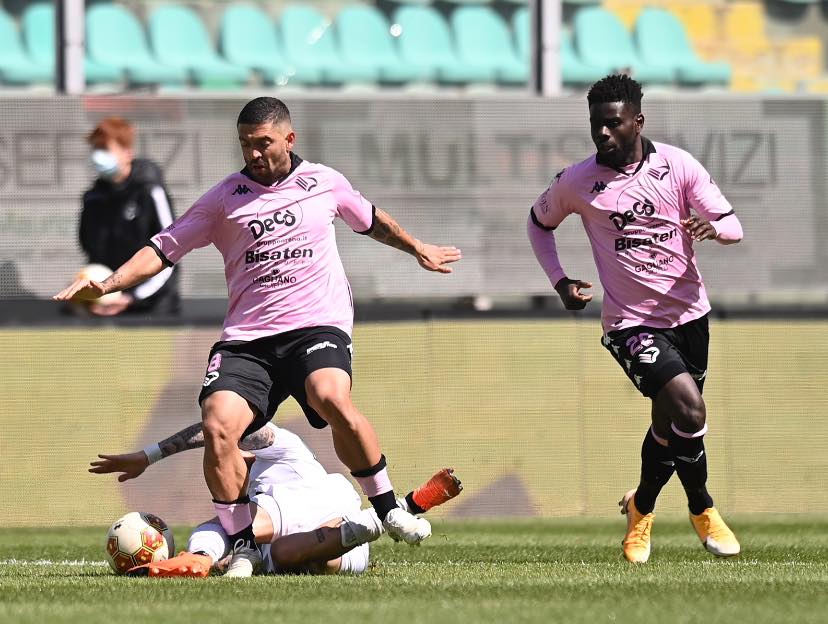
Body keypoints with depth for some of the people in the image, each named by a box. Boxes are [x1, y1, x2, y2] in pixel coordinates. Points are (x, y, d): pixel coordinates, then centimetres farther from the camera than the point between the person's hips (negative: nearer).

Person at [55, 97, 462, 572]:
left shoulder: (324, 182, 13)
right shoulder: (225, 198, 9)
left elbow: (371, 220, 33)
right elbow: (164, 248, 9)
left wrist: (418, 249, 45)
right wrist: (108, 284, -5)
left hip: (318, 324, -1)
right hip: (247, 337, 1)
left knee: (332, 400, -32)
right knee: (218, 426, -22)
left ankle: (388, 509, -15)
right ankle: (242, 543, -6)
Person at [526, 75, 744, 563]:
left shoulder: (678, 166, -5)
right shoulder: (577, 183, -6)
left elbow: (733, 227, -7)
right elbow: (539, 222, 14)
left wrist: (712, 226, -31)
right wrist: (560, 280, 1)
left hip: (689, 313, 3)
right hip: (632, 322, -3)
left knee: (672, 422, 13)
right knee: (688, 409, -21)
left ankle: (643, 508, 39)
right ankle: (702, 510, 0)